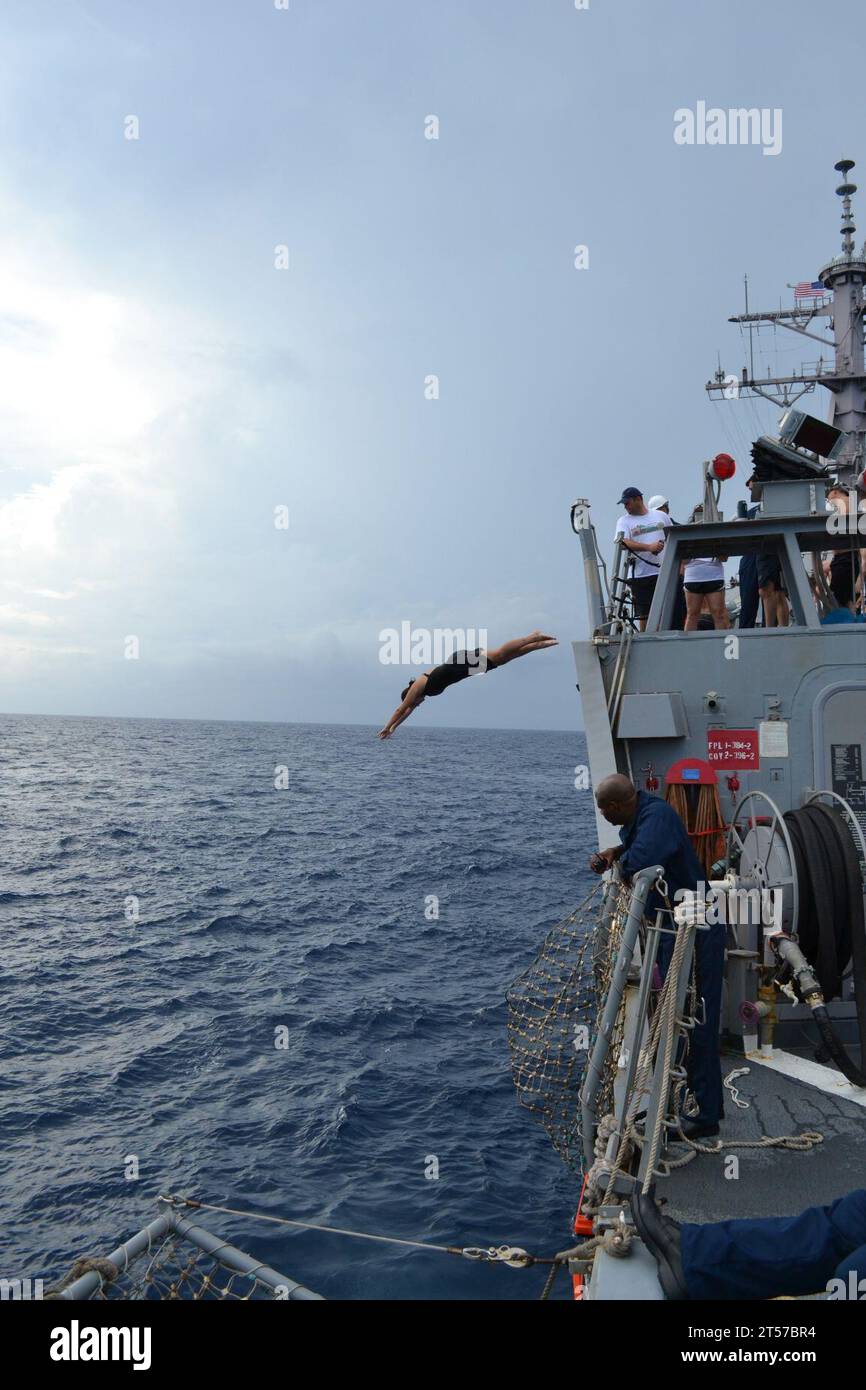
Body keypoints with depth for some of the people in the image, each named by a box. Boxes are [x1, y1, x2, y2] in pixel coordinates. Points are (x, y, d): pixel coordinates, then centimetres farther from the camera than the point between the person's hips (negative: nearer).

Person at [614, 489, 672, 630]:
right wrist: (649, 547, -24)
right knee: (644, 614, 0)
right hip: (640, 575, -1)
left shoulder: (662, 516, 13)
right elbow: (624, 542, -12)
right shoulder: (624, 521, 5)